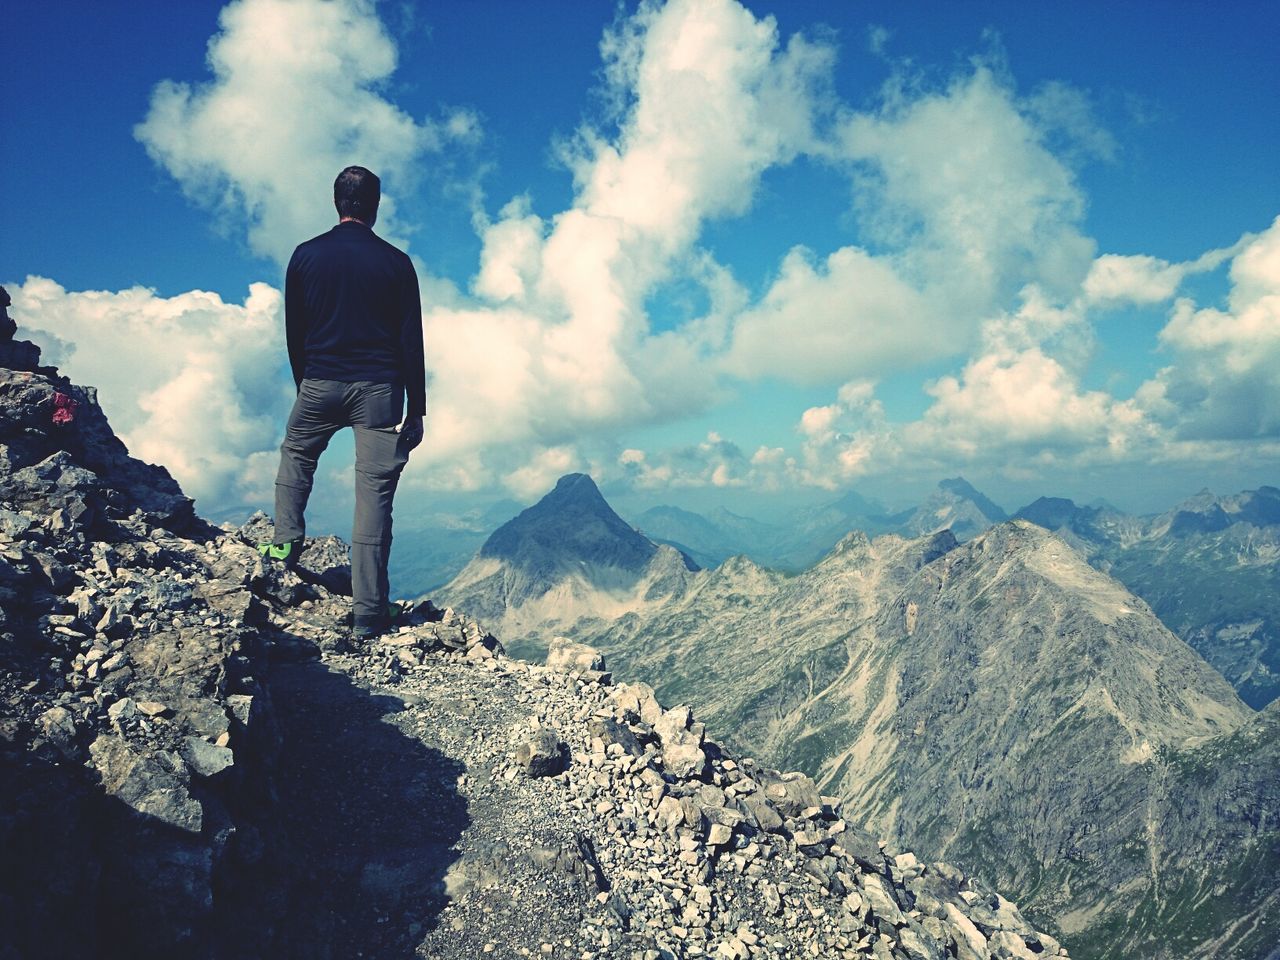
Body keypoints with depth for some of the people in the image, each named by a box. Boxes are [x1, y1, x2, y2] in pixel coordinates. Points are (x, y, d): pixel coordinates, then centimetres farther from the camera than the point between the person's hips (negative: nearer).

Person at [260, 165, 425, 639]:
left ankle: (286, 542, 20)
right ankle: (368, 615, 2)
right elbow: (411, 342, -2)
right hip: (379, 389, -1)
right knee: (374, 497, 0)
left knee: (295, 454, 32)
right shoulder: (396, 262, -1)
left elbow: (293, 333, 9)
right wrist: (416, 411, 3)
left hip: (320, 384, 2)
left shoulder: (306, 256, 4)